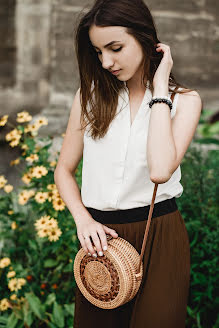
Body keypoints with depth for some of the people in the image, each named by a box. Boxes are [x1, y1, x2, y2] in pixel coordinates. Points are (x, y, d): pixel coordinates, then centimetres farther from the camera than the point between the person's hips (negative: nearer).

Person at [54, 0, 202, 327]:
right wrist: (83, 219, -9)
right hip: (101, 235, 3)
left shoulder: (184, 100, -4)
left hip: (159, 237, -2)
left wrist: (159, 88, -17)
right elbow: (64, 169, 8)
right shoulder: (91, 94, 3)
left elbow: (160, 170, -23)